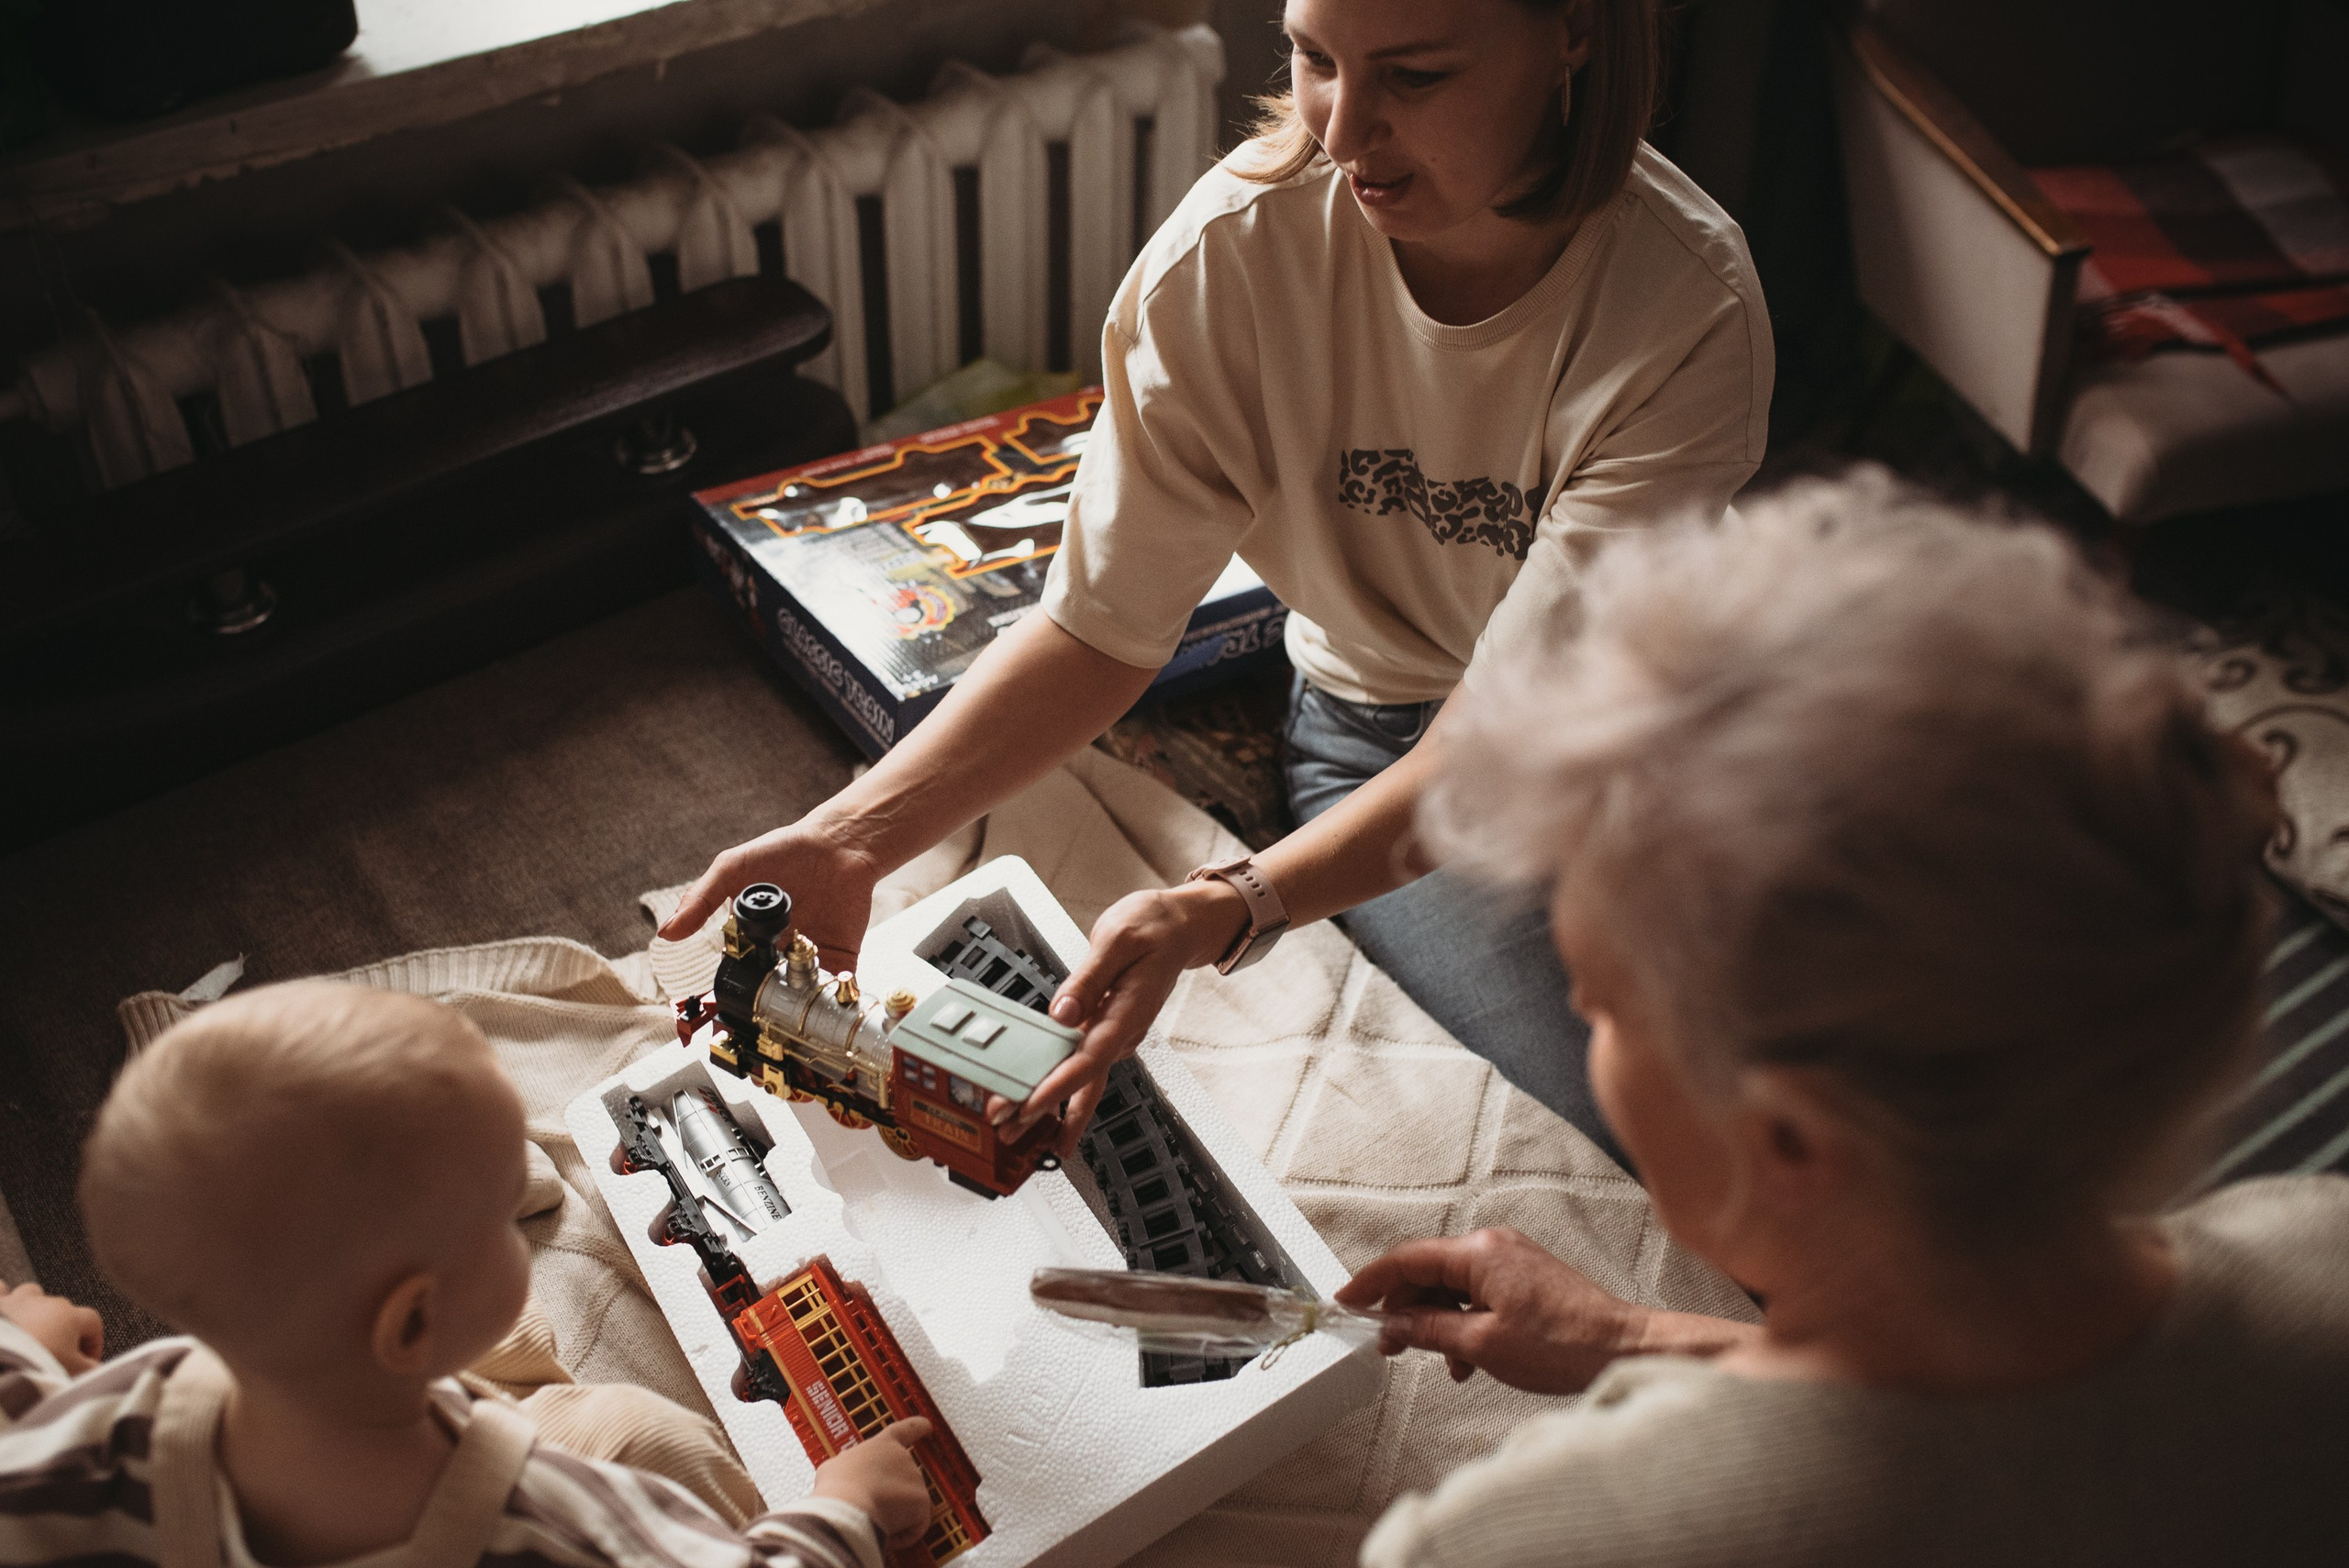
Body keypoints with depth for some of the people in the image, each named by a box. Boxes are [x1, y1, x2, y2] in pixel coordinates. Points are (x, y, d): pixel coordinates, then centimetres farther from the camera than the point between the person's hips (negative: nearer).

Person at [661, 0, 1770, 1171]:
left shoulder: (1688, 307, -26)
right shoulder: (1232, 249, -22)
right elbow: (1101, 624, -16)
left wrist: (1224, 912, -43)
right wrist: (848, 838, -28)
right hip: (1379, 733, -1)